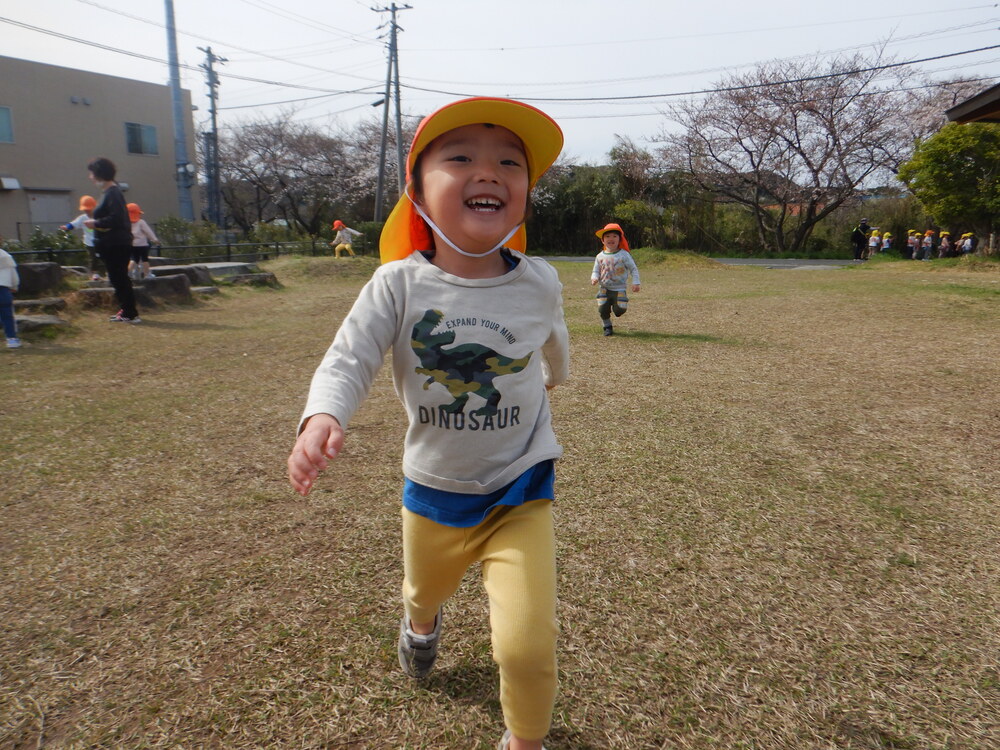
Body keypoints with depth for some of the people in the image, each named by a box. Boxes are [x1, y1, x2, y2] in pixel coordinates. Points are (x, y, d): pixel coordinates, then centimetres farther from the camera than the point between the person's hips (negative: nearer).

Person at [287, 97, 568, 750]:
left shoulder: (539, 283, -12)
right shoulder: (399, 284, -16)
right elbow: (349, 360, -18)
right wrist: (322, 417, -39)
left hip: (520, 490, -1)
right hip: (432, 488, 2)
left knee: (527, 647, -10)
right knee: (424, 591, 29)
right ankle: (422, 622, 71)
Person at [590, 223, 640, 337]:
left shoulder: (624, 254, -5)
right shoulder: (600, 256, 3)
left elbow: (634, 269, -1)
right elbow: (596, 271, 9)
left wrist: (635, 282, -11)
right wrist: (594, 278, -14)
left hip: (620, 289, -2)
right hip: (604, 289, 2)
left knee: (619, 310, -8)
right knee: (603, 309, -7)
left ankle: (616, 305, 30)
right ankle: (607, 326, 19)